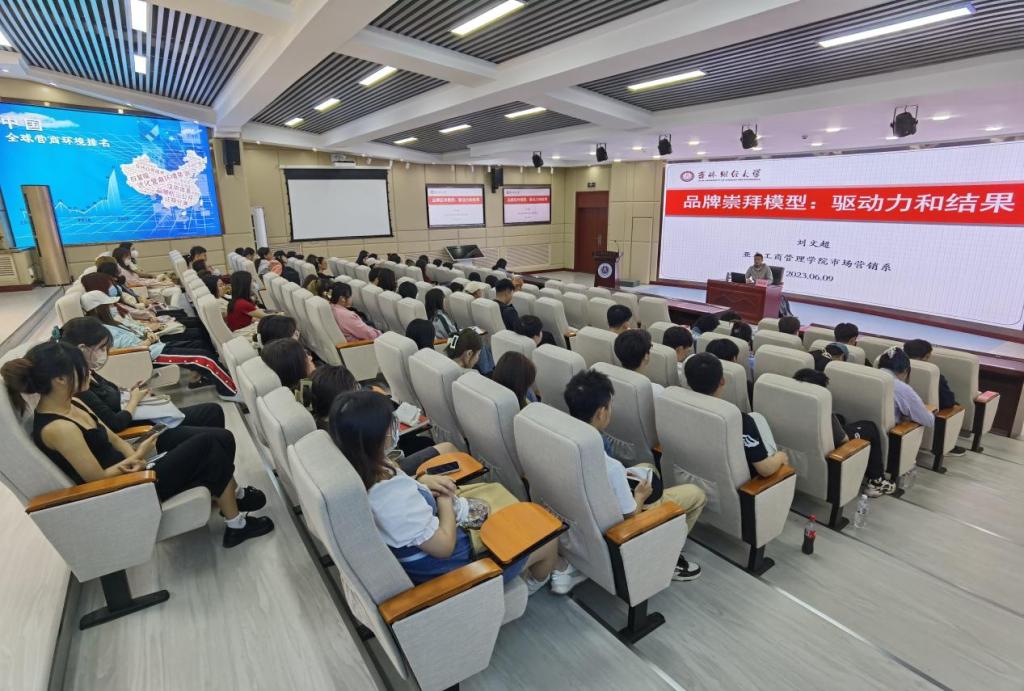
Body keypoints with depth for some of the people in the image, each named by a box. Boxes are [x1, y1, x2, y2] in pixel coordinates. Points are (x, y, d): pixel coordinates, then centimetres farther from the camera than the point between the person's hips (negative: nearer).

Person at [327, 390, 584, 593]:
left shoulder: (358, 469, -15)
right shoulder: (394, 499, -41)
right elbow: (444, 546, -27)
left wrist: (421, 482, -7)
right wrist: (446, 501, -13)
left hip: (413, 541, 8)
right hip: (444, 564, -8)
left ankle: (558, 567, 38)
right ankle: (537, 579, 44)